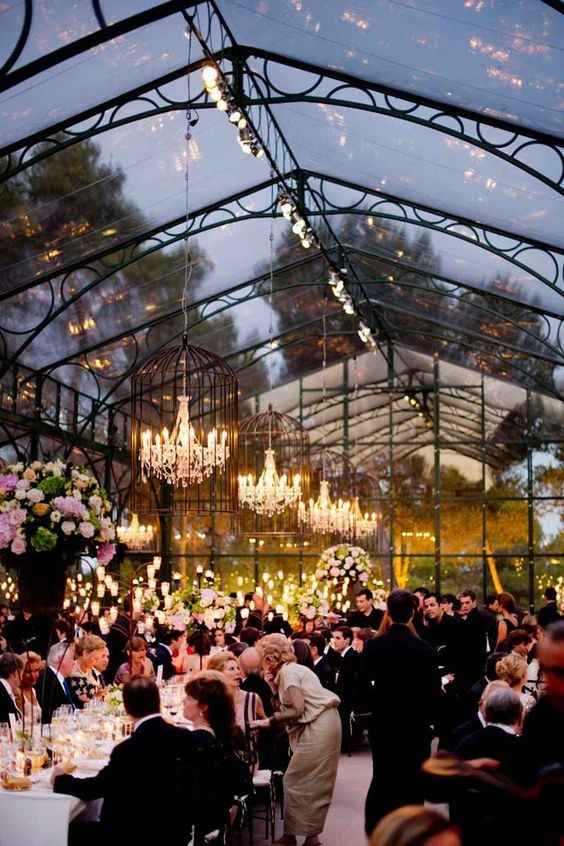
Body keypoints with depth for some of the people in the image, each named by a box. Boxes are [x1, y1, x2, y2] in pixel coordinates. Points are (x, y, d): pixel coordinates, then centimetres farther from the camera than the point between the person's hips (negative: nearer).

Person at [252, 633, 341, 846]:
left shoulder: (287, 671, -11)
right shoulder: (292, 669, 18)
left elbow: (297, 709, -19)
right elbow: (288, 703, 11)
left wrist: (270, 721, -12)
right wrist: (275, 684, 7)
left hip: (318, 726, -10)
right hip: (325, 723, 10)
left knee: (295, 781, -2)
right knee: (314, 782, 13)